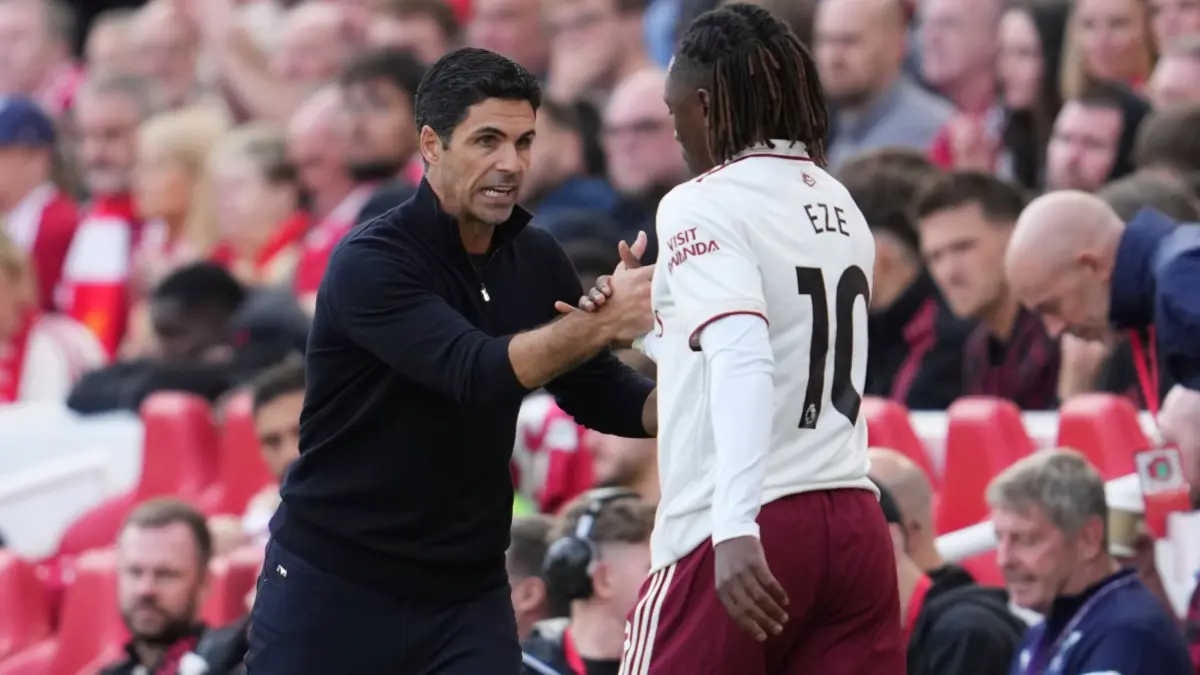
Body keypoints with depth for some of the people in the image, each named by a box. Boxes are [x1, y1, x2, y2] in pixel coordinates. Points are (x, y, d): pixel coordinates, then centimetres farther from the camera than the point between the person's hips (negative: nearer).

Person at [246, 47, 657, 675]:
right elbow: (474, 372, -31)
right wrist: (602, 321, -41)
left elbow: (600, 395, 8)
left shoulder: (536, 260, 1)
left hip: (467, 592, 4)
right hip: (331, 582, -4)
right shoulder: (371, 262, -17)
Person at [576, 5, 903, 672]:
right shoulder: (841, 208, 15)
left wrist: (736, 530, -31)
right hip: (854, 524, 6)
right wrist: (645, 326, 36)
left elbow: (743, 362, -22)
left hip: (751, 537, -6)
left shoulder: (704, 207, -7)